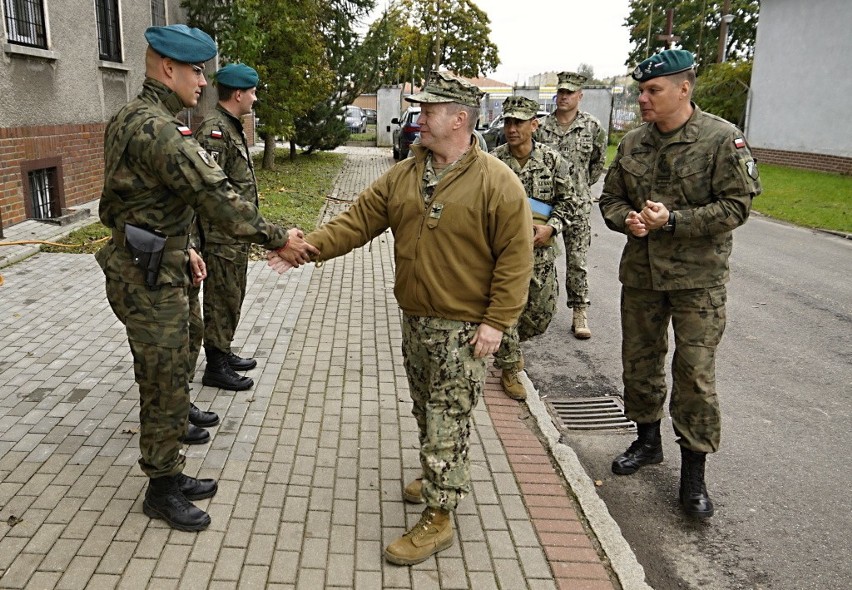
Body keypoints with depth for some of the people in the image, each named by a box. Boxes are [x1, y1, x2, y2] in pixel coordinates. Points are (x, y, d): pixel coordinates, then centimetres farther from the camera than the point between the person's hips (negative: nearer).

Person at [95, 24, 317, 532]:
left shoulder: (138, 118, 13)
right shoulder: (154, 127, -21)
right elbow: (213, 194, -25)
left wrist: (184, 248, 18)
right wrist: (278, 240, -20)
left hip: (158, 270, 10)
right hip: (149, 280, -10)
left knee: (166, 381, 18)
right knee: (166, 387, 3)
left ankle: (170, 475, 33)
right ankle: (162, 490, 20)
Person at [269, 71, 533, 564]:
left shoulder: (497, 182, -14)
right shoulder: (403, 176, 5)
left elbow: (515, 257, -15)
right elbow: (357, 221, 3)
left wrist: (496, 322, -18)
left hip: (463, 329, -6)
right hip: (415, 320, 7)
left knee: (448, 422, 1)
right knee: (427, 412, 21)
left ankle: (439, 518, 14)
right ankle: (443, 481, 42)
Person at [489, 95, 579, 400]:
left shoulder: (552, 160, -1)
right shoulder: (493, 161, -4)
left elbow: (569, 201, 4)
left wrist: (550, 227, -10)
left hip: (540, 250, 2)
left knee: (542, 312, 10)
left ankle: (513, 342, 41)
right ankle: (509, 371, 18)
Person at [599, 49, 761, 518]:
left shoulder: (722, 139, -9)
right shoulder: (632, 143, 6)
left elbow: (736, 205, -13)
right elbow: (610, 198, 13)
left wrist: (672, 220, -20)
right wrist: (628, 219, -10)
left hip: (697, 279, -5)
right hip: (639, 274, 5)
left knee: (694, 375, -2)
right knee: (639, 362, 15)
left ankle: (693, 472, 13)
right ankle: (648, 440, 36)